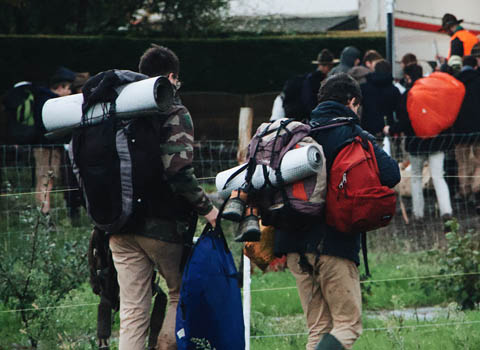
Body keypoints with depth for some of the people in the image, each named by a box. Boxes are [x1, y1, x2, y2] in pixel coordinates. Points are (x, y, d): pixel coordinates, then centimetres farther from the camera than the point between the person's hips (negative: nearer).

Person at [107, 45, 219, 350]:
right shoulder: (175, 113, -8)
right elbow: (178, 171, -20)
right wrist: (206, 208, -9)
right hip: (161, 226, -5)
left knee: (133, 311, 5)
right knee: (181, 292, 17)